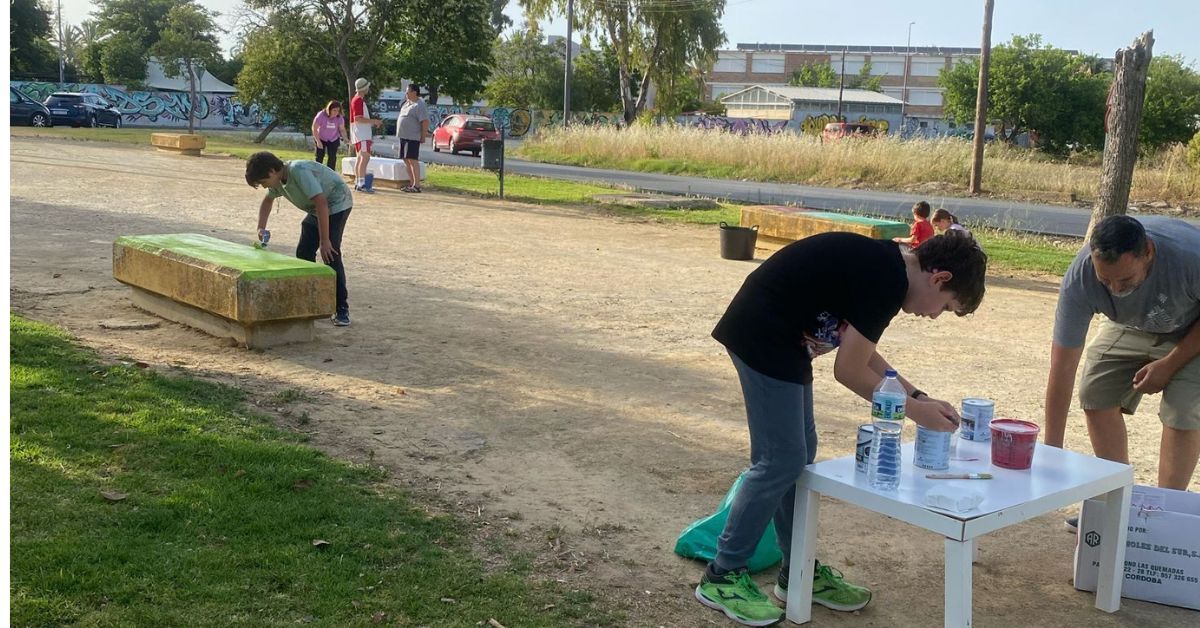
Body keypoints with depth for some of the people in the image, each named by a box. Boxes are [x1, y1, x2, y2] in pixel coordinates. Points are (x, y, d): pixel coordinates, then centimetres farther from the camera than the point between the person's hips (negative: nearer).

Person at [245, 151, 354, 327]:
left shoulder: (299, 171, -31)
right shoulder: (278, 180, -2)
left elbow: (321, 204, -35)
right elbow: (267, 201, 21)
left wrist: (324, 241, -33)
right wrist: (261, 228, 6)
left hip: (337, 204, -9)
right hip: (315, 210, 9)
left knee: (330, 254, -19)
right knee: (304, 253, 3)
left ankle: (341, 309, -15)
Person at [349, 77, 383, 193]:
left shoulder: (360, 100, 19)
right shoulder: (358, 100, -14)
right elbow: (358, 118, -22)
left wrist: (372, 123, 20)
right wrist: (373, 121, -18)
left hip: (363, 134, 11)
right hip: (361, 134, -11)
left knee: (360, 158, 13)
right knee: (365, 157, -17)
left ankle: (357, 183, 17)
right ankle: (361, 184, -23)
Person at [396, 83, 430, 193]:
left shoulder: (419, 105, -13)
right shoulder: (407, 103, 16)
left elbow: (425, 121, -18)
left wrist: (423, 136, -18)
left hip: (412, 137, -10)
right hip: (403, 136, 10)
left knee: (412, 159, -12)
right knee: (406, 160, 11)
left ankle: (417, 186, -12)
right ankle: (412, 183, 18)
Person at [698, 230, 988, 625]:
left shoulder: (884, 263, 9)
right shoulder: (886, 281, -20)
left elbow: (862, 353, 17)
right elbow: (849, 371, -16)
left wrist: (918, 395, 12)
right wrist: (914, 410, -5)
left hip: (782, 340, 10)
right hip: (761, 339, -10)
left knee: (798, 455, 13)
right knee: (780, 461, -6)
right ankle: (722, 577, 5)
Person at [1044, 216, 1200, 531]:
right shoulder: (1079, 279, -33)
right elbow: (1062, 368, -29)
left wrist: (1170, 364, -23)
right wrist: (1052, 453, -28)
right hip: (1131, 325, 3)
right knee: (1096, 394, -6)